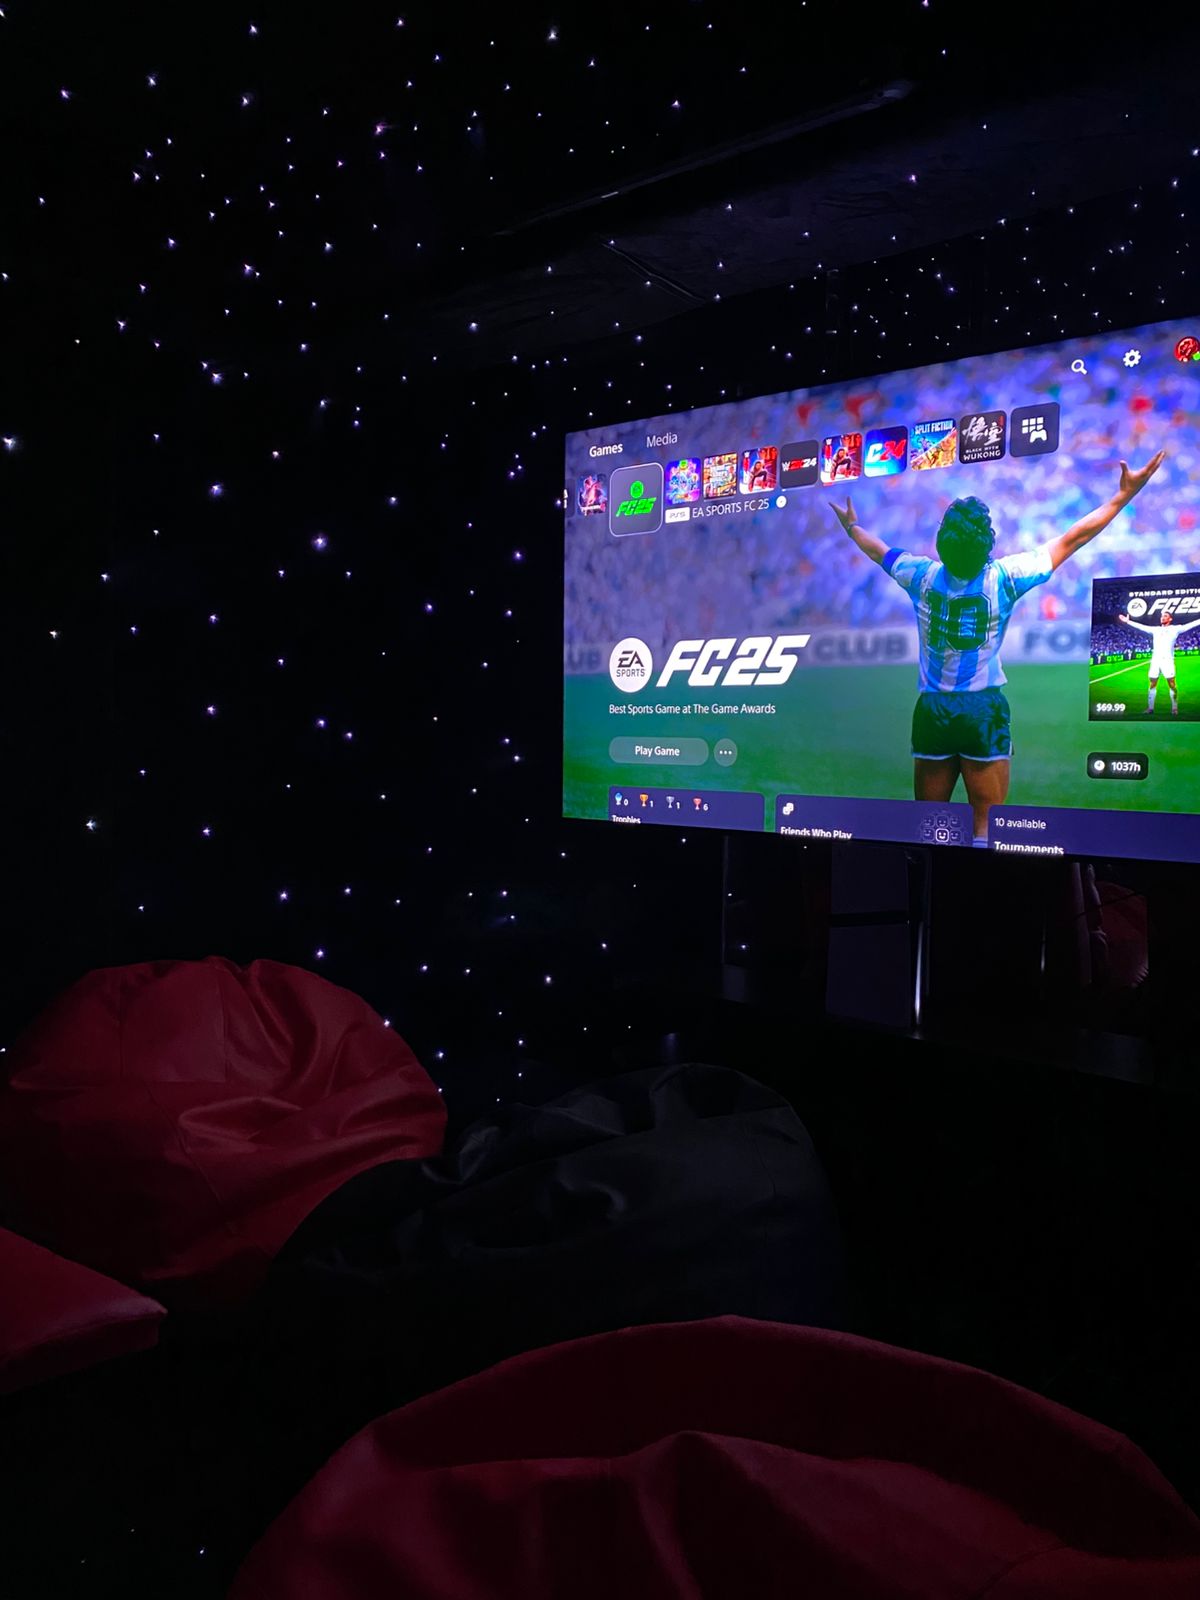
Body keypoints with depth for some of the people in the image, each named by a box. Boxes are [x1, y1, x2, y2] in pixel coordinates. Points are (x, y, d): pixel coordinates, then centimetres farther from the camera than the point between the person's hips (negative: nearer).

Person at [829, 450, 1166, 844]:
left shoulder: (923, 575, -2)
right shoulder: (1004, 576, -9)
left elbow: (878, 550, 18)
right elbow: (1071, 540, -2)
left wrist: (851, 525, 37)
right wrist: (1124, 495, 6)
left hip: (932, 710, 3)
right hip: (983, 711, -3)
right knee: (988, 825, -1)